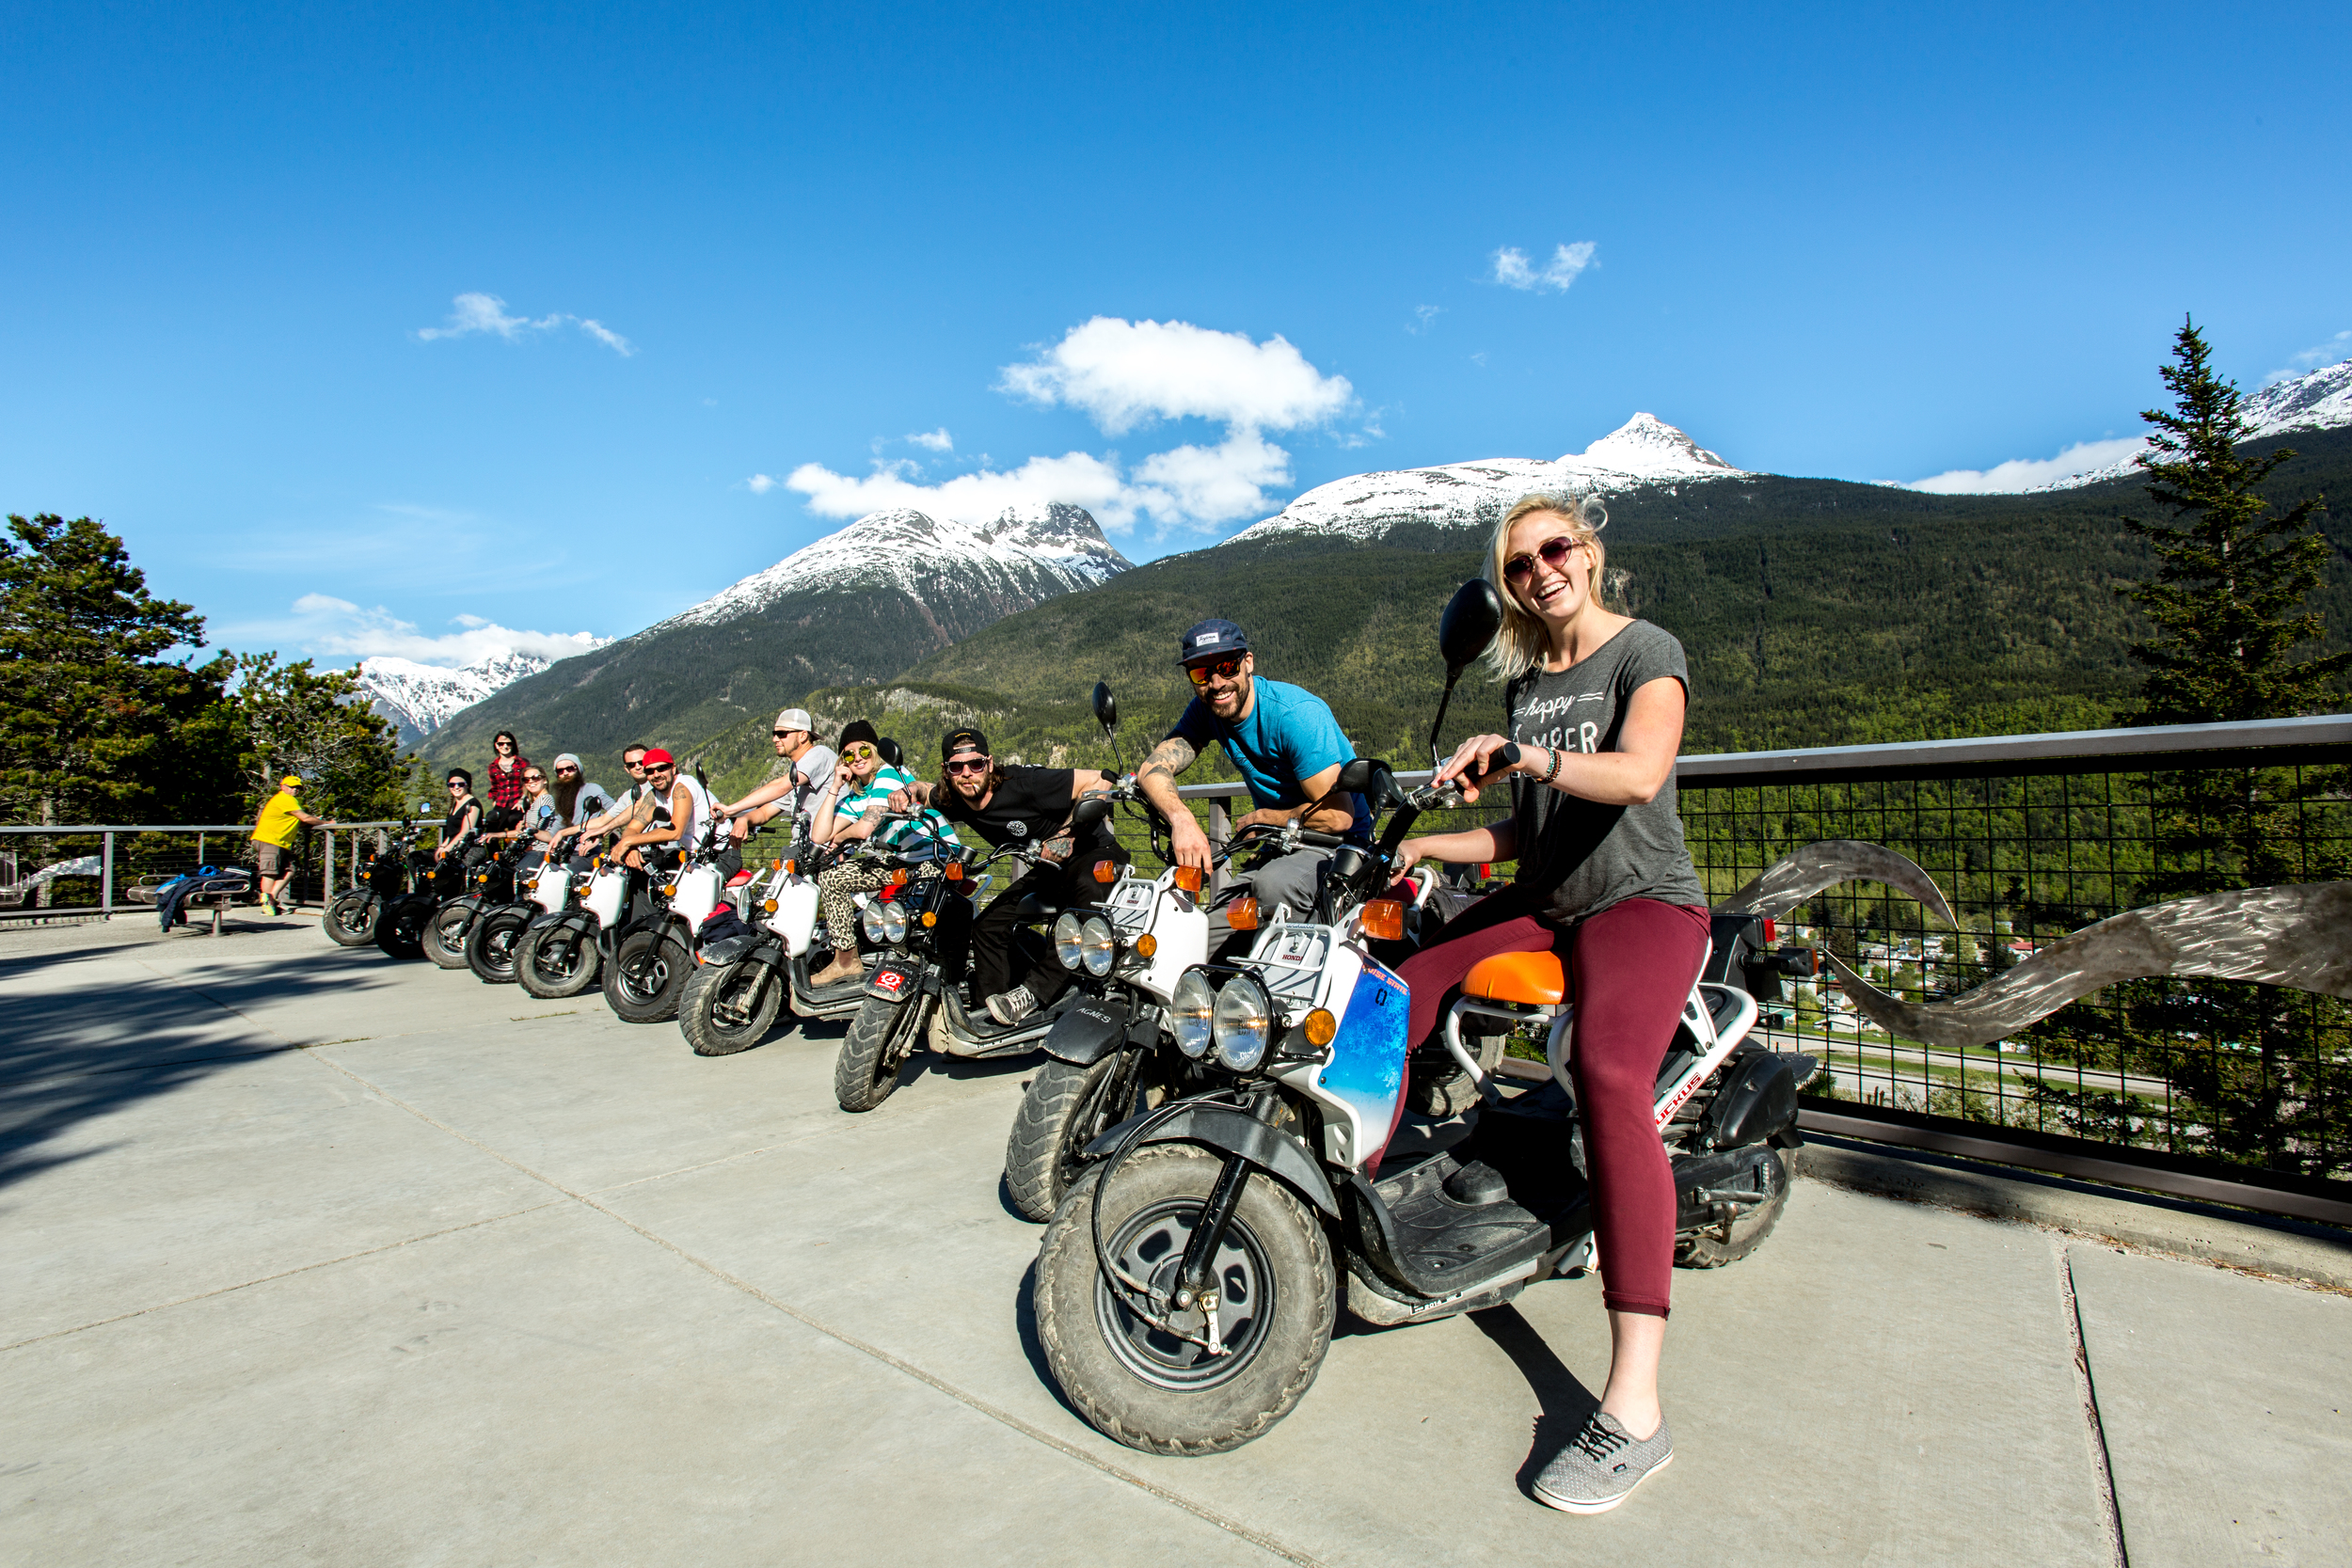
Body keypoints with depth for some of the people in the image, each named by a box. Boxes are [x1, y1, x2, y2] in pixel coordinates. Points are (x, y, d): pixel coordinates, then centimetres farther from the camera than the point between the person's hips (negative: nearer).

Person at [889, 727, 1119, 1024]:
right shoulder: (954, 802, -5)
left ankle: (1033, 991, -39)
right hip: (1048, 868, 7)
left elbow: (1098, 780, -26)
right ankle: (993, 1014, 4)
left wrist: (1068, 832, -30)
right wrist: (908, 792, -5)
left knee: (1088, 887, -41)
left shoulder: (1023, 784, -27)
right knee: (988, 925, -4)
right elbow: (925, 787, 19)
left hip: (1096, 851, -7)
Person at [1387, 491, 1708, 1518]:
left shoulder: (1647, 652, -4)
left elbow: (1638, 775, -25)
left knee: (1609, 1076, -31)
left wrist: (1525, 756, -39)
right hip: (1543, 904, 7)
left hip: (1644, 903, -7)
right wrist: (1422, 847, 8)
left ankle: (1633, 1407, -30)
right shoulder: (1524, 681, 16)